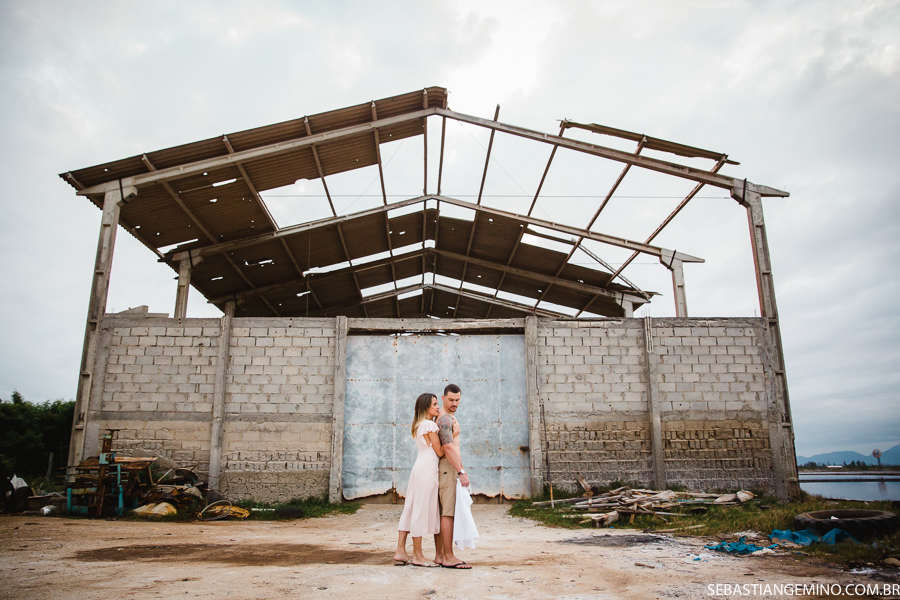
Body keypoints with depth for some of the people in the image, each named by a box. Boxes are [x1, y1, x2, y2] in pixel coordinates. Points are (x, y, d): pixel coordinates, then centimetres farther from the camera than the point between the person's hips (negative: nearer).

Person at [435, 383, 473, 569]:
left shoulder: (449, 417, 20)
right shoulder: (445, 419, -14)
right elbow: (449, 449, -22)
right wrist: (461, 473, -24)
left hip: (450, 468, 10)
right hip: (448, 468, -10)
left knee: (444, 512, 10)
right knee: (448, 513, -10)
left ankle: (441, 554, 15)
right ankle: (448, 557, -8)